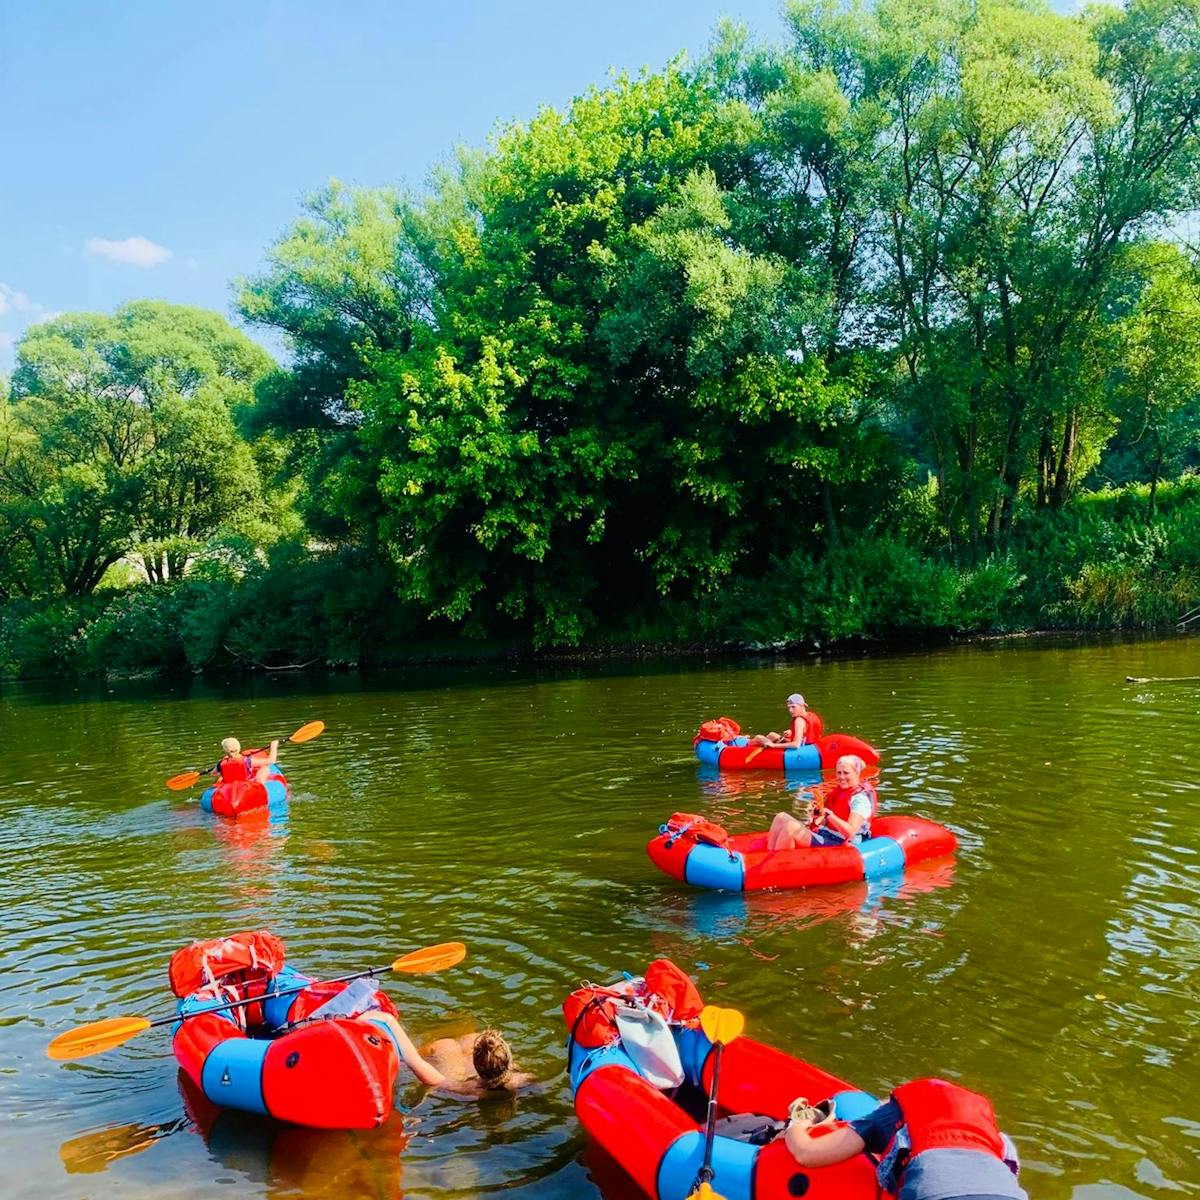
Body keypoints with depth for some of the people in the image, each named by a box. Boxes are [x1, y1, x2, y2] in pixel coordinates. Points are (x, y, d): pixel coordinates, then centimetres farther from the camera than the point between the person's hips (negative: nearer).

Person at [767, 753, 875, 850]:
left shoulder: (861, 798, -13)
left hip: (838, 843, -10)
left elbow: (850, 832, -26)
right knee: (782, 817, -4)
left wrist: (828, 813, -33)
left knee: (791, 828, -27)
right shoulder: (840, 790, 14)